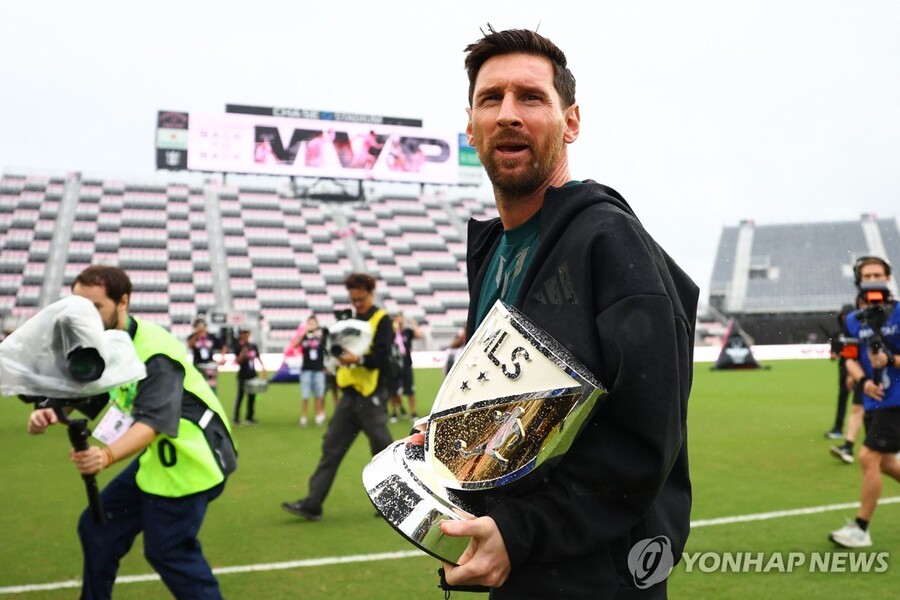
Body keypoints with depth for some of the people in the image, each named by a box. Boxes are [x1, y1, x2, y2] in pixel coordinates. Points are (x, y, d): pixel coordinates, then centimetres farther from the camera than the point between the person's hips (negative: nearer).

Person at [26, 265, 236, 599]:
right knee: (98, 528, 13)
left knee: (167, 551, -6)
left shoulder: (155, 353, -27)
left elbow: (154, 421, -38)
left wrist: (108, 455, -55)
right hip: (159, 457, 9)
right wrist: (48, 414, -25)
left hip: (189, 461, -9)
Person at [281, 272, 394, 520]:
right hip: (349, 395, 7)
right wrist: (340, 353, -4)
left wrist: (358, 359, -33)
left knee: (383, 450, 2)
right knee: (331, 448, 3)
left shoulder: (382, 320, -7)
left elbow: (382, 357, -17)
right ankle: (312, 504, 4)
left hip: (371, 397, -7)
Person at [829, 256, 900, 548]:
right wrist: (863, 380, -14)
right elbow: (850, 360, 4)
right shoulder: (854, 320, 6)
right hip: (874, 401, 6)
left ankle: (861, 529, -1)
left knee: (869, 457, -11)